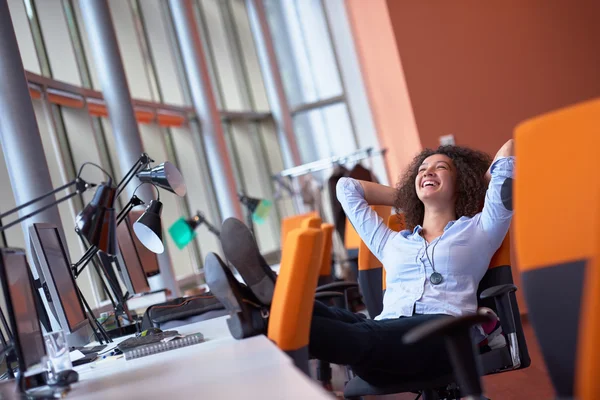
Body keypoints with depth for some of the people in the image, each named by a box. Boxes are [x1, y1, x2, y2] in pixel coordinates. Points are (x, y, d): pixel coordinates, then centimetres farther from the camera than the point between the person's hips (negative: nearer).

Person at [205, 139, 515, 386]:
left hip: (442, 333, -4)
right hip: (386, 333, 5)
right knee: (329, 318, -30)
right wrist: (408, 200, 43)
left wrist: (473, 193, 34)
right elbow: (346, 187, 41)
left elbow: (508, 153, 19)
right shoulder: (392, 243, 31)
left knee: (360, 338, -36)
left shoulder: (476, 230, 22)